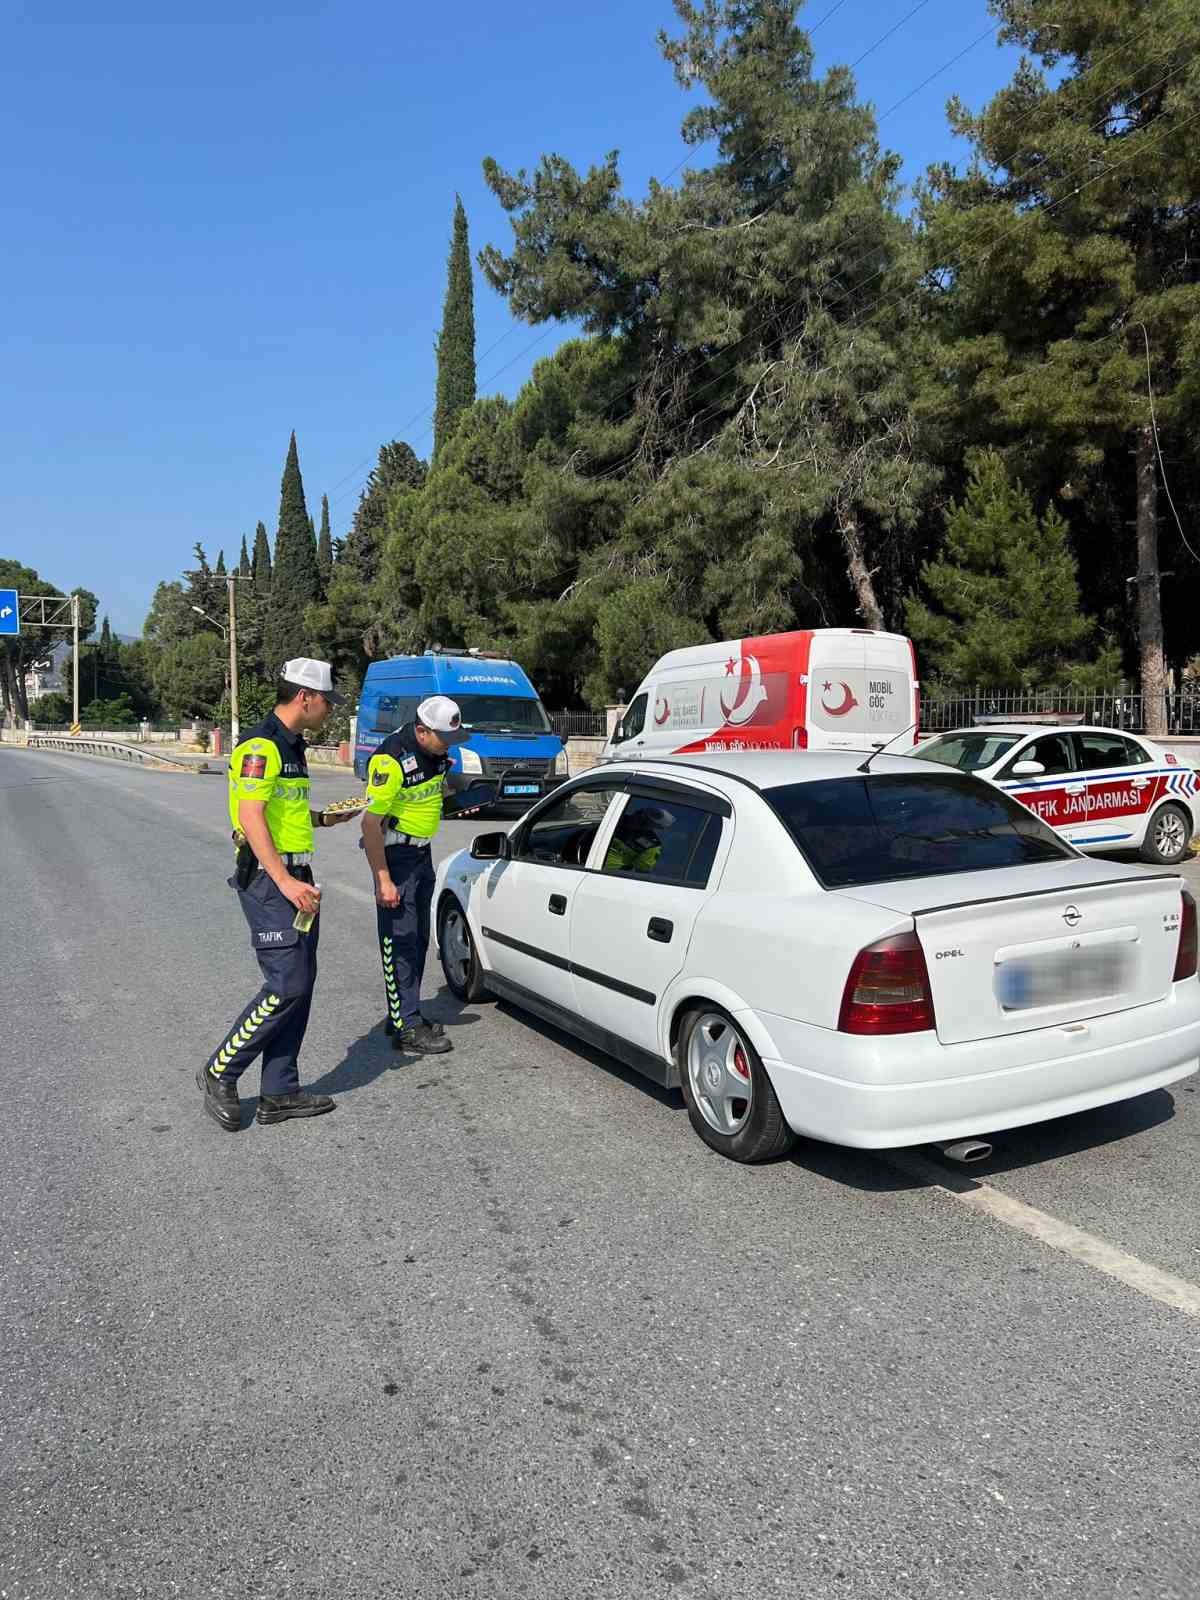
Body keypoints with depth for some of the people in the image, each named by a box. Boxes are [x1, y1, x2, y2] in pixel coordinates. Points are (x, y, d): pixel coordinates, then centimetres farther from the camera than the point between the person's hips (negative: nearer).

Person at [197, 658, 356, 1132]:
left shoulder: (292, 745, 17)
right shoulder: (260, 746, -14)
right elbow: (251, 819, -21)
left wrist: (323, 818, 20)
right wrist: (284, 882, -26)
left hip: (296, 878, 10)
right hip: (270, 880, -10)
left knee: (299, 986, 10)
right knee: (286, 987, -9)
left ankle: (280, 1092, 17)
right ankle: (220, 1073, 8)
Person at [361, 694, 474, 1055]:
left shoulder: (435, 750, 1)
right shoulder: (391, 759, -24)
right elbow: (370, 823, -23)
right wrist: (383, 880, -23)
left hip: (422, 852, 9)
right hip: (395, 853, -9)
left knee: (418, 940, 15)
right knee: (399, 941, -6)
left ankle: (405, 1013, 26)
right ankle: (406, 1028, -1)